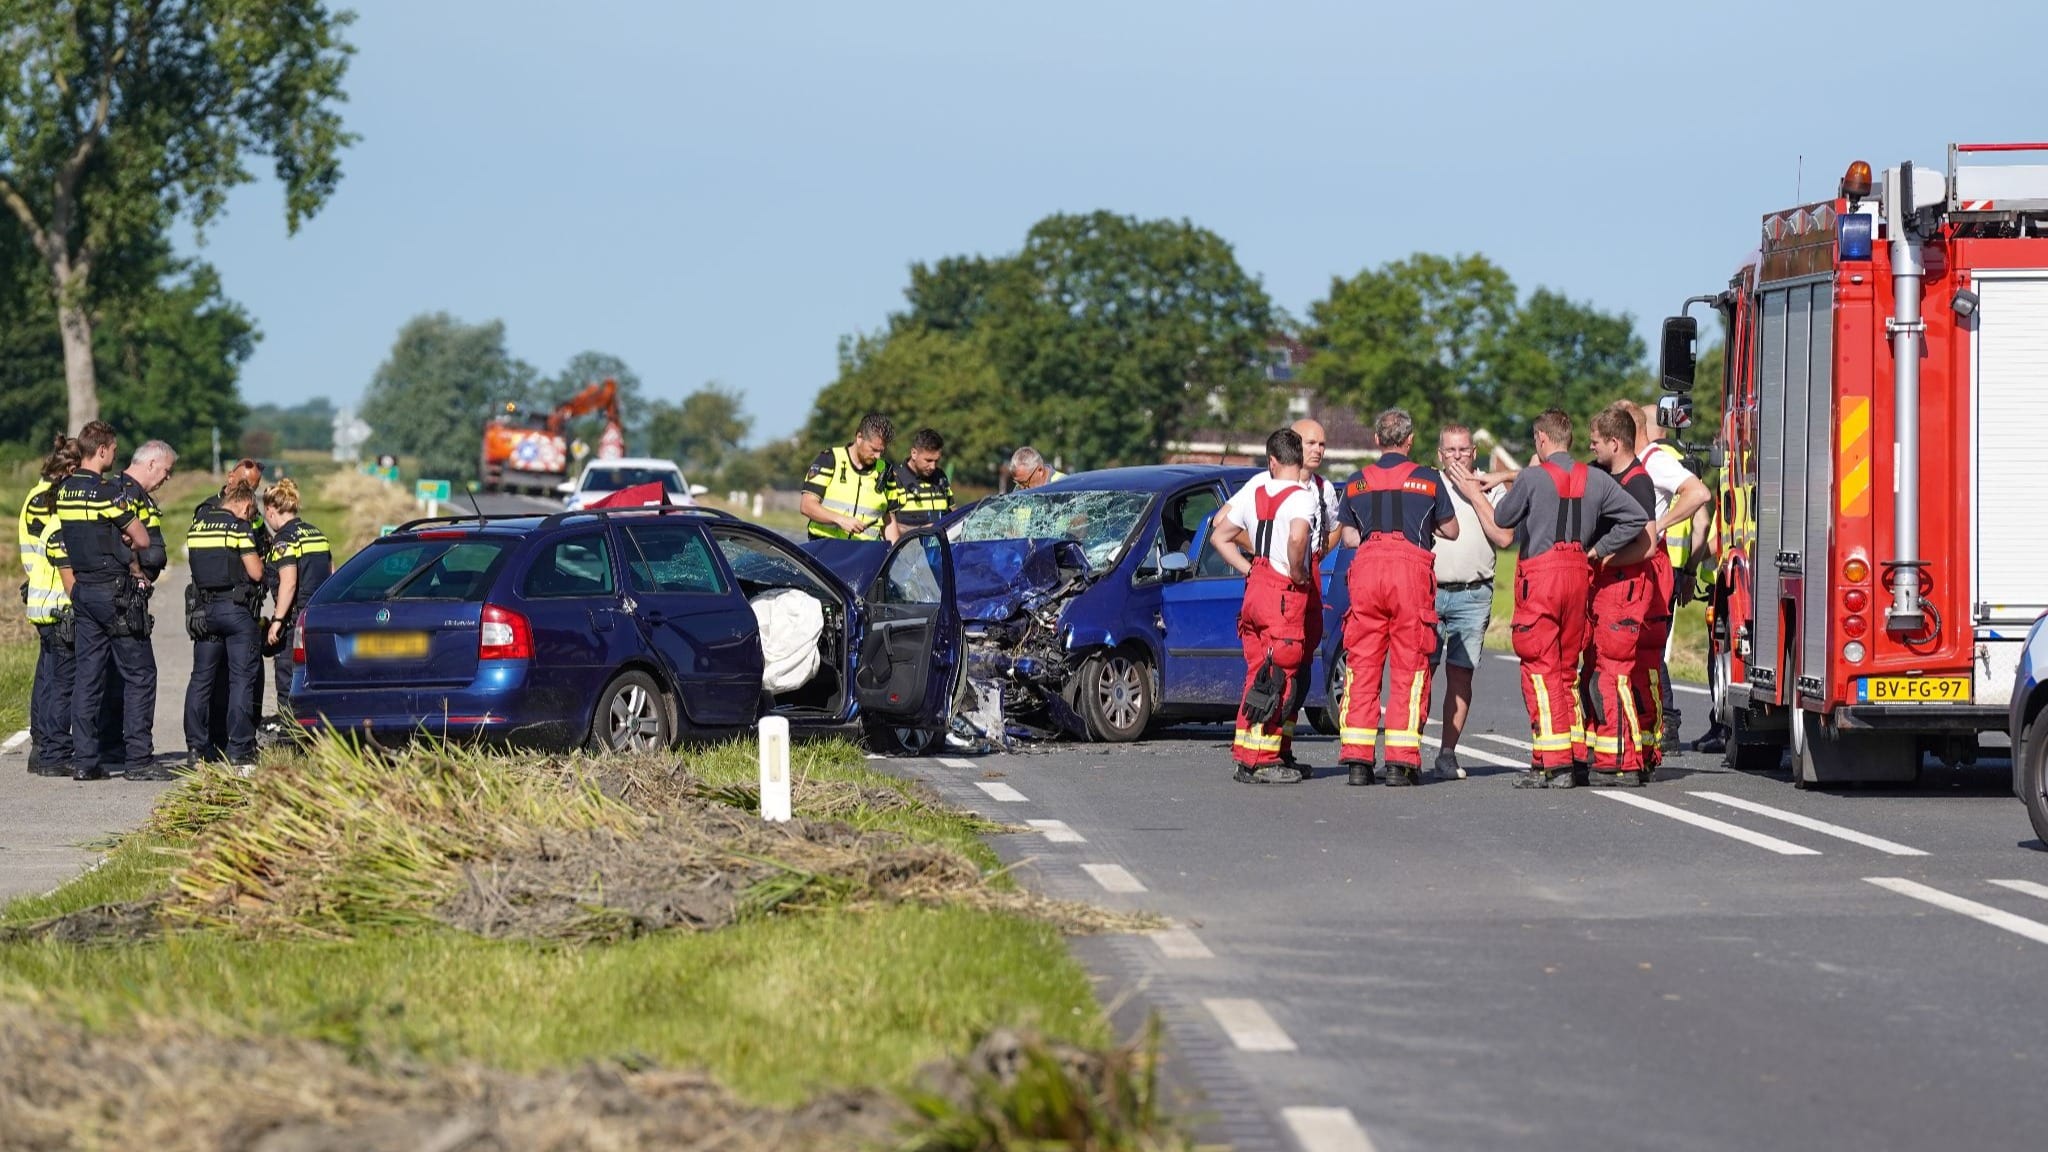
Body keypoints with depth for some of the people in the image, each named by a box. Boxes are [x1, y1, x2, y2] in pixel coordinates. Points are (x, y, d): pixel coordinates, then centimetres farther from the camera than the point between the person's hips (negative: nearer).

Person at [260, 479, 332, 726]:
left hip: (296, 620, -8)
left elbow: (288, 583, -19)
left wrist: (277, 620, -18)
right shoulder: (317, 534, 15)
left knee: (287, 678, -4)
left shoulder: (284, 540, -11)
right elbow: (332, 575, 20)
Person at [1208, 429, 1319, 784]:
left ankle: (1246, 755, 16)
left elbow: (1220, 536, 16)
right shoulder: (1302, 497, -11)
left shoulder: (1255, 488, 10)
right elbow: (1297, 538, -31)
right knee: (1278, 677, -4)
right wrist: (1299, 574, -15)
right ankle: (1261, 761, -6)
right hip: (1285, 594, -7)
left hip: (1255, 589, 7)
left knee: (1258, 673, 15)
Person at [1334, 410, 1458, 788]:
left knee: (1362, 665, 5)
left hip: (1366, 565, 2)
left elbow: (1348, 536, 15)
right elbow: (1451, 531, 15)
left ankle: (1357, 759, 0)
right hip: (1411, 568, -2)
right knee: (1409, 668, 1)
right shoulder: (1428, 479, 8)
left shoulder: (1356, 483, 14)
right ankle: (1401, 762, -4)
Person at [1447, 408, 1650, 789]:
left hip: (1540, 573, -5)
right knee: (1567, 668, 14)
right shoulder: (1596, 480, 7)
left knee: (1541, 669, -4)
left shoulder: (1532, 478, -7)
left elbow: (1500, 524, 6)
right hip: (1578, 573, 5)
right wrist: (1598, 550, 8)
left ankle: (1552, 763, -11)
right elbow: (1636, 518, 4)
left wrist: (1474, 494, 22)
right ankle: (1576, 758, 13)